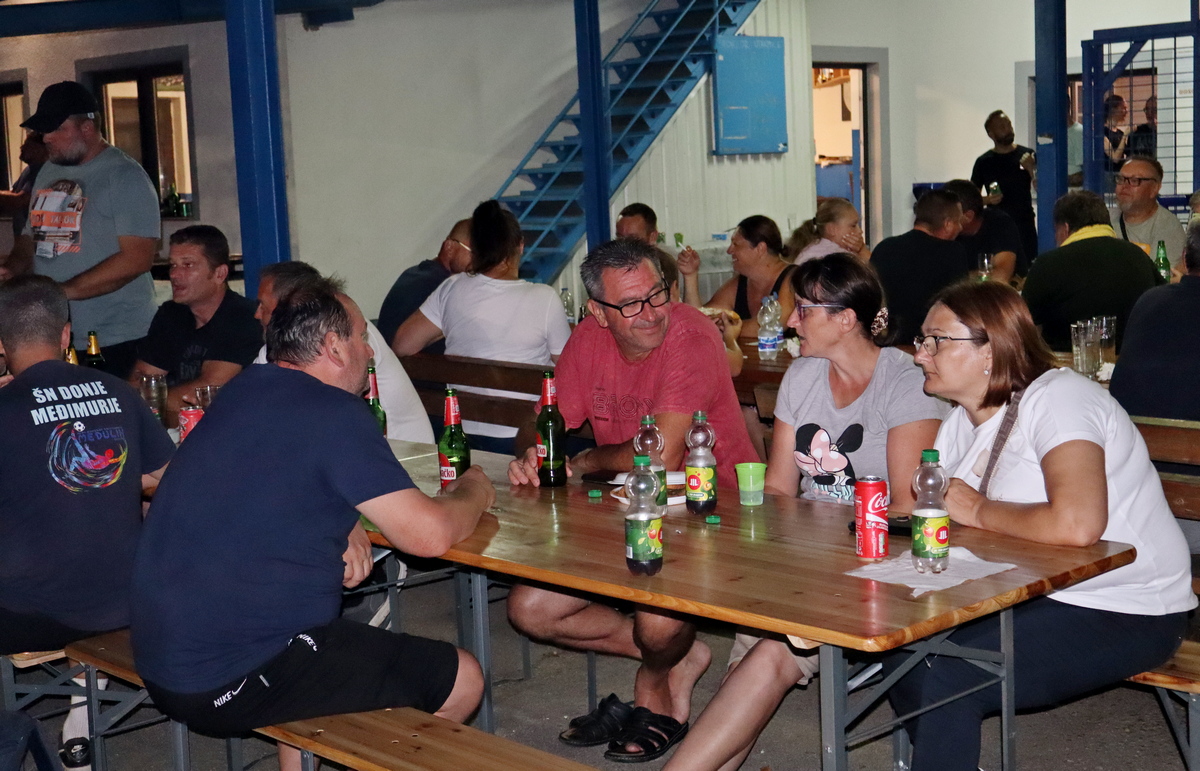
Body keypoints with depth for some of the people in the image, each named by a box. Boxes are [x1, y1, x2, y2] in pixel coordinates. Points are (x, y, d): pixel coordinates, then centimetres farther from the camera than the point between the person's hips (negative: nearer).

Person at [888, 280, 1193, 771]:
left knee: (945, 678, -23)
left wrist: (977, 511, -20)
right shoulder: (962, 421, 10)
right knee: (902, 651, -5)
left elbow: (1076, 524, -35)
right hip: (1031, 596, 9)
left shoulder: (1056, 400, -20)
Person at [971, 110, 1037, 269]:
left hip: (1025, 225, 0)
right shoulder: (984, 162, 5)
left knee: (1027, 272, -6)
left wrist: (1031, 168, -12)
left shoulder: (1027, 155, 6)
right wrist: (987, 200, -10)